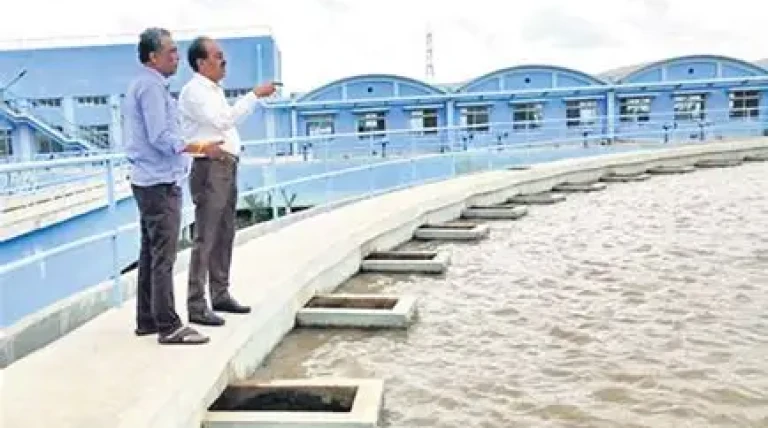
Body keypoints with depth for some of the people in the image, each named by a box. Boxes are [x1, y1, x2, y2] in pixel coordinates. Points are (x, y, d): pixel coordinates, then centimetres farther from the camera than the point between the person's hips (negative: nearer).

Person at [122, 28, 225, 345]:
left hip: (149, 181, 11)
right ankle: (169, 327, -4)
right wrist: (202, 148, -17)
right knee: (163, 257, -8)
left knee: (151, 253, 14)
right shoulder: (151, 86, -13)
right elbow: (161, 138, -20)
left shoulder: (142, 84, 18)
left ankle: (147, 320, 22)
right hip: (161, 183, -11)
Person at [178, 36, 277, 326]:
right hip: (210, 168, -10)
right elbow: (223, 120, -21)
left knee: (224, 236, 13)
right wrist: (255, 95, -18)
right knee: (206, 238, -9)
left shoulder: (215, 90, 20)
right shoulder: (193, 91, -9)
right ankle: (196, 306, -5)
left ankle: (220, 295, 23)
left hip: (227, 167, 10)